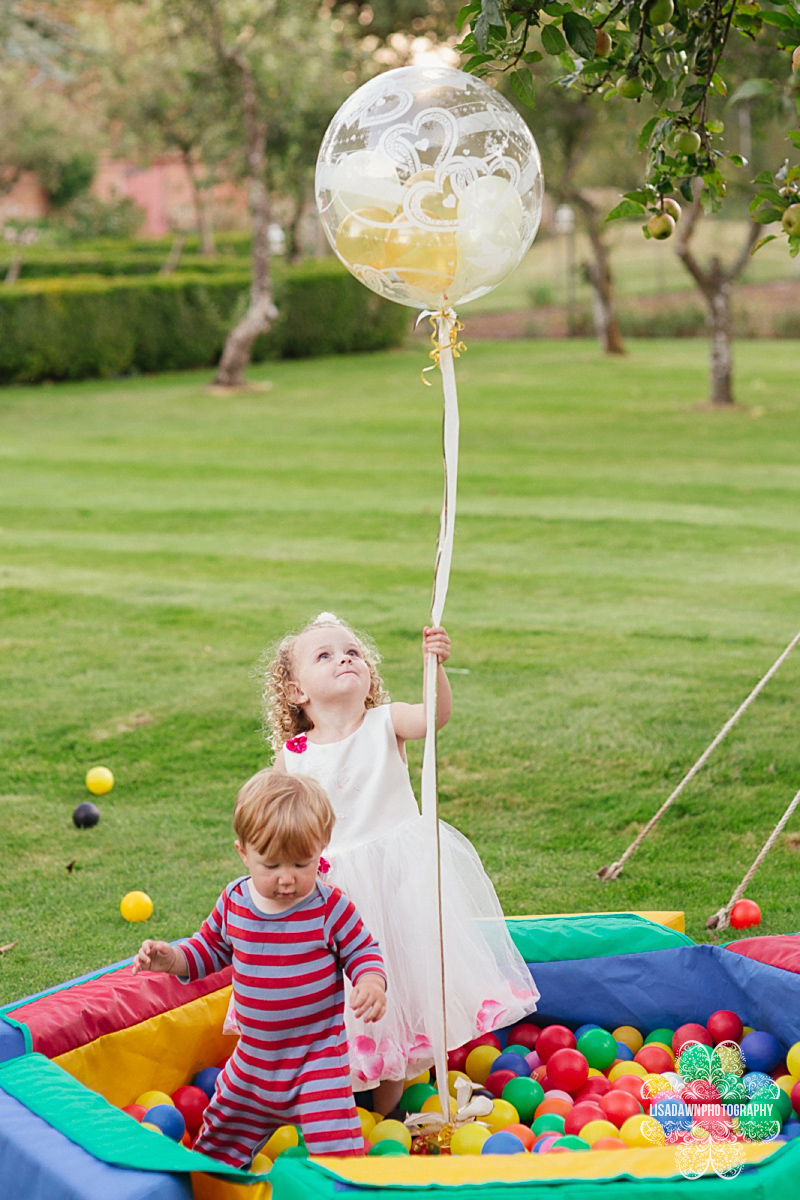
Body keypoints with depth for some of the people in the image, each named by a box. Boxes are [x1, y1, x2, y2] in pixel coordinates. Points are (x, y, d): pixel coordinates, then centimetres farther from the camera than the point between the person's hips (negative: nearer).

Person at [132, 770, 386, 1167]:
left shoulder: (331, 907, -16)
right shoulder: (233, 903, -6)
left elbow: (362, 951, -5)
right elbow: (210, 949, 11)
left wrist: (371, 983, -26)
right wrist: (171, 959, -7)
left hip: (317, 1056, -4)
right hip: (253, 1056, 5)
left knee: (336, 1148, -15)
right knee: (217, 1145, 22)